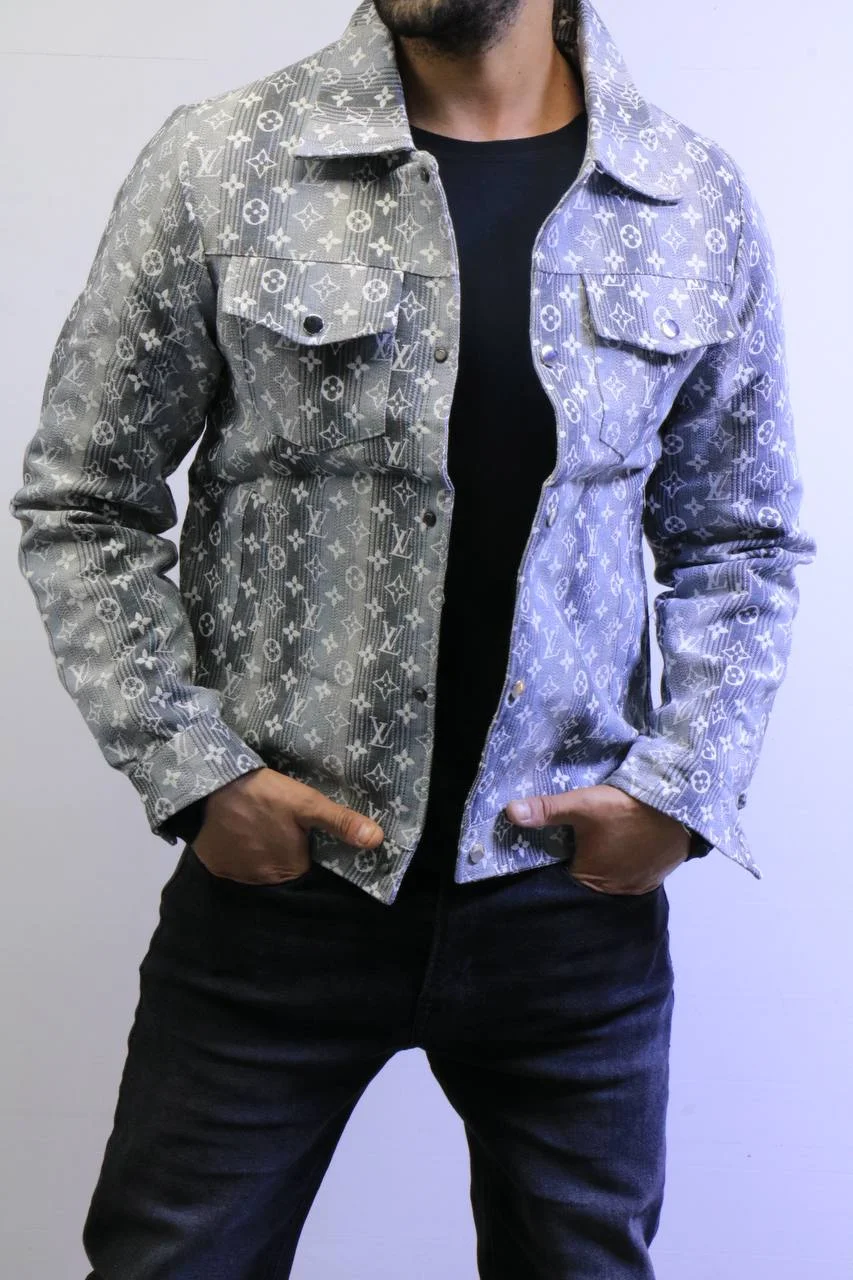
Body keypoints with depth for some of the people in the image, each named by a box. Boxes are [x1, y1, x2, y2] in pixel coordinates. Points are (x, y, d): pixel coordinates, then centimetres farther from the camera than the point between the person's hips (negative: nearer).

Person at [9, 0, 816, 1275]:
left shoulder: (701, 204, 0)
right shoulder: (217, 165, -6)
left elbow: (742, 542, 9)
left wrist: (687, 785, -3)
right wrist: (189, 771, -9)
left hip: (577, 893, 2)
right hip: (275, 883, -1)